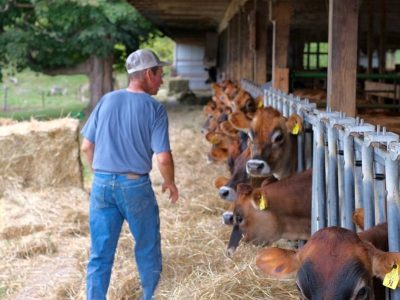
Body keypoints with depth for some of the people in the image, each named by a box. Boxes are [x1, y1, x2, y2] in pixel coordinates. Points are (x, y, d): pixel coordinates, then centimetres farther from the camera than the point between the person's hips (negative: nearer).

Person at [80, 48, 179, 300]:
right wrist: (170, 183, 6)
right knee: (148, 249, 17)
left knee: (100, 254, 8)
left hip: (102, 184, 3)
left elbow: (86, 146, 6)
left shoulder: (107, 100, 3)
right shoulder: (154, 108, -8)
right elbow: (163, 158, -13)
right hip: (135, 185, -3)